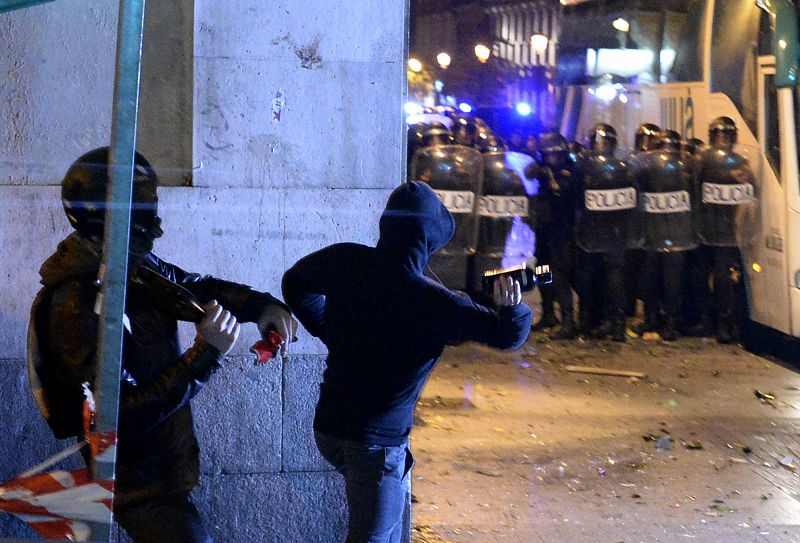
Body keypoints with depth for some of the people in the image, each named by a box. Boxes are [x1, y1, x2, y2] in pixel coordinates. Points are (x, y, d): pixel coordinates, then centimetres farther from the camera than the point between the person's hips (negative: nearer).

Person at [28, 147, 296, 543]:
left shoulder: (138, 266, -3)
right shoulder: (75, 310, -28)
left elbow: (194, 287, 15)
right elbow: (125, 415, -30)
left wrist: (260, 306, -4)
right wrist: (204, 355, -31)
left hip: (166, 462, 9)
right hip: (140, 480, -9)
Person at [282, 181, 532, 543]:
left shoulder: (345, 262, -7)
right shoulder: (432, 302, -22)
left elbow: (295, 285, 14)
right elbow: (507, 334, -15)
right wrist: (513, 309, -2)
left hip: (330, 427, 7)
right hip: (375, 442, -7)